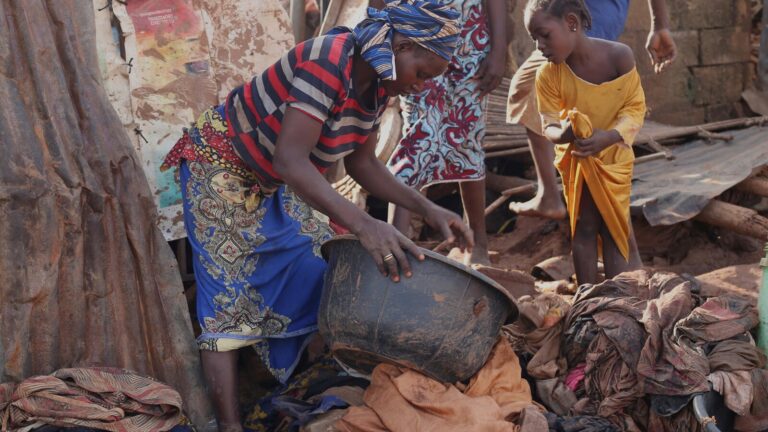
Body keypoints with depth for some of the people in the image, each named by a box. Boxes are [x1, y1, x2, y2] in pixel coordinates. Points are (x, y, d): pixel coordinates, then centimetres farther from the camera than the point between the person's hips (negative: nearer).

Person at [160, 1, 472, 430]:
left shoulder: (378, 84, -7)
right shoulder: (329, 61, -33)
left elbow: (362, 161, 3)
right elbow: (289, 160, -42)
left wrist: (428, 208, -8)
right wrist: (363, 224, -51)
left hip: (275, 184, 9)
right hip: (221, 169, -9)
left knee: (315, 271, 9)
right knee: (228, 297, -10)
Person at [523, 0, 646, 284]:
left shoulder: (619, 56, -23)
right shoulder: (548, 74, -20)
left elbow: (635, 108, -15)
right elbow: (549, 124, -13)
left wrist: (609, 136, -33)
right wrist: (560, 134, -38)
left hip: (614, 155, -1)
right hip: (575, 159, 1)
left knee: (616, 228, 3)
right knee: (584, 228, 4)